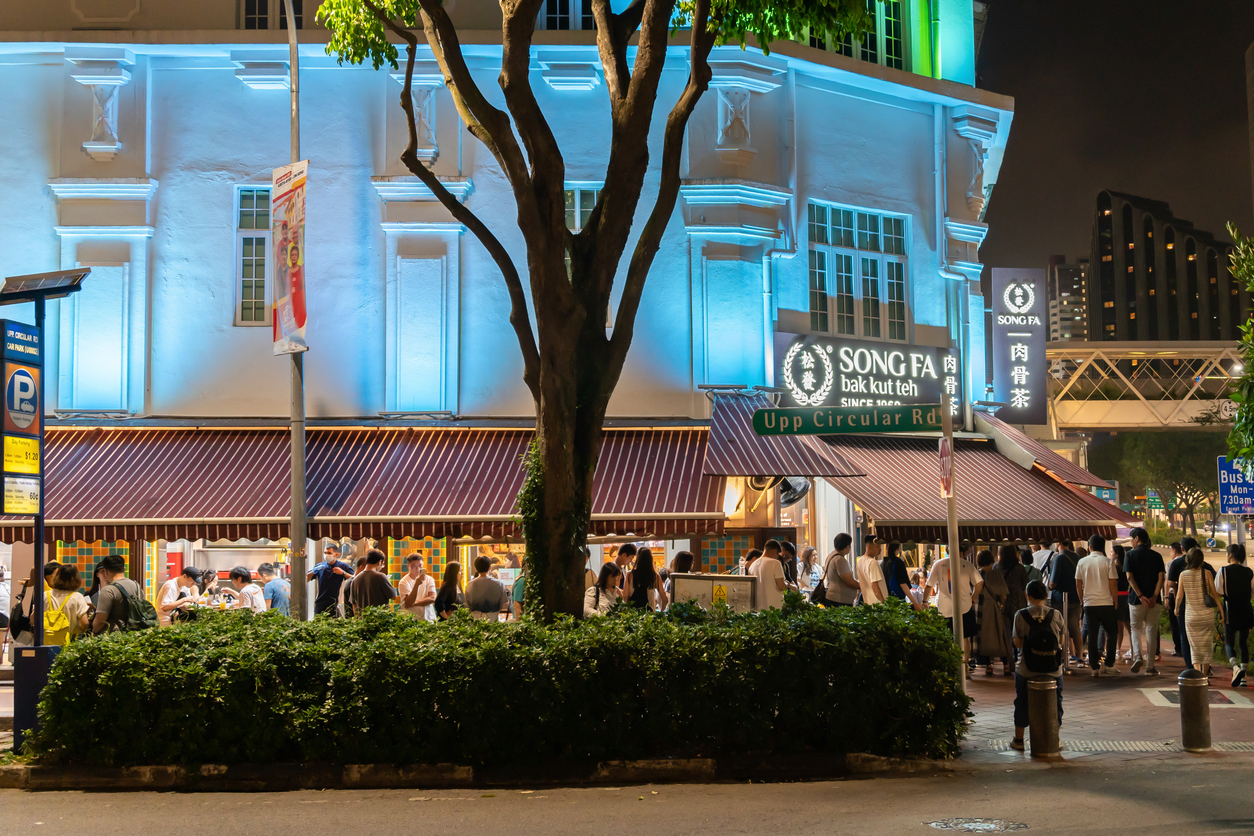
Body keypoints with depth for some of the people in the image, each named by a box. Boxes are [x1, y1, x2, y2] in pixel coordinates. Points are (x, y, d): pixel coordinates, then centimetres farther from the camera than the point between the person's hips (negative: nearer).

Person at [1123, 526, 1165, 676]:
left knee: (1135, 628, 12)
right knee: (1151, 631, 7)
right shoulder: (1156, 556, 7)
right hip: (1154, 600, 2)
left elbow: (1130, 577, -11)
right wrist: (1154, 596, -10)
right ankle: (1150, 666, 6)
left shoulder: (1130, 555, -1)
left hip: (1136, 599, -2)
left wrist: (1140, 595, -14)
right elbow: (1161, 577, -4)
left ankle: (1137, 655, -13)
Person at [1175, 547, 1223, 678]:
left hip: (1190, 615, 0)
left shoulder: (1183, 574, -4)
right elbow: (1214, 594, -2)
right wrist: (1221, 609, 10)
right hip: (1207, 614, 0)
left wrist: (1176, 608, 17)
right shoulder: (1206, 573, -7)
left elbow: (1179, 595, -1)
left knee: (1194, 646, 7)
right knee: (1207, 644, 13)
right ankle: (1205, 673, 20)